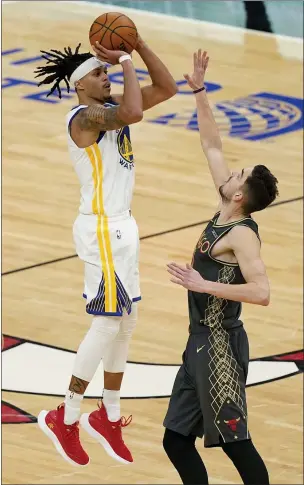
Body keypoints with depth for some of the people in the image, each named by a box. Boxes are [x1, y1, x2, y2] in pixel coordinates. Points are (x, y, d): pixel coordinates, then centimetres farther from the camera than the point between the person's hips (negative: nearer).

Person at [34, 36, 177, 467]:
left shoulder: (110, 108, 10)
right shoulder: (85, 116, -17)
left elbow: (166, 89, 10)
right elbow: (133, 113, -36)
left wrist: (139, 46, -1)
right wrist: (126, 62, -23)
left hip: (120, 226, 10)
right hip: (100, 228, -10)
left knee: (125, 321, 13)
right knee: (108, 322, -9)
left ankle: (108, 416, 22)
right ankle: (65, 419, -1)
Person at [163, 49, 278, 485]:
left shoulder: (242, 235, -18)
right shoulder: (224, 215, 5)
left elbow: (261, 292, -31)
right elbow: (212, 146, 13)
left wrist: (204, 285, -29)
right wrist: (199, 91, 10)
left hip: (220, 346, -9)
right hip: (202, 341, 9)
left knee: (234, 442, -4)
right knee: (177, 440, 12)